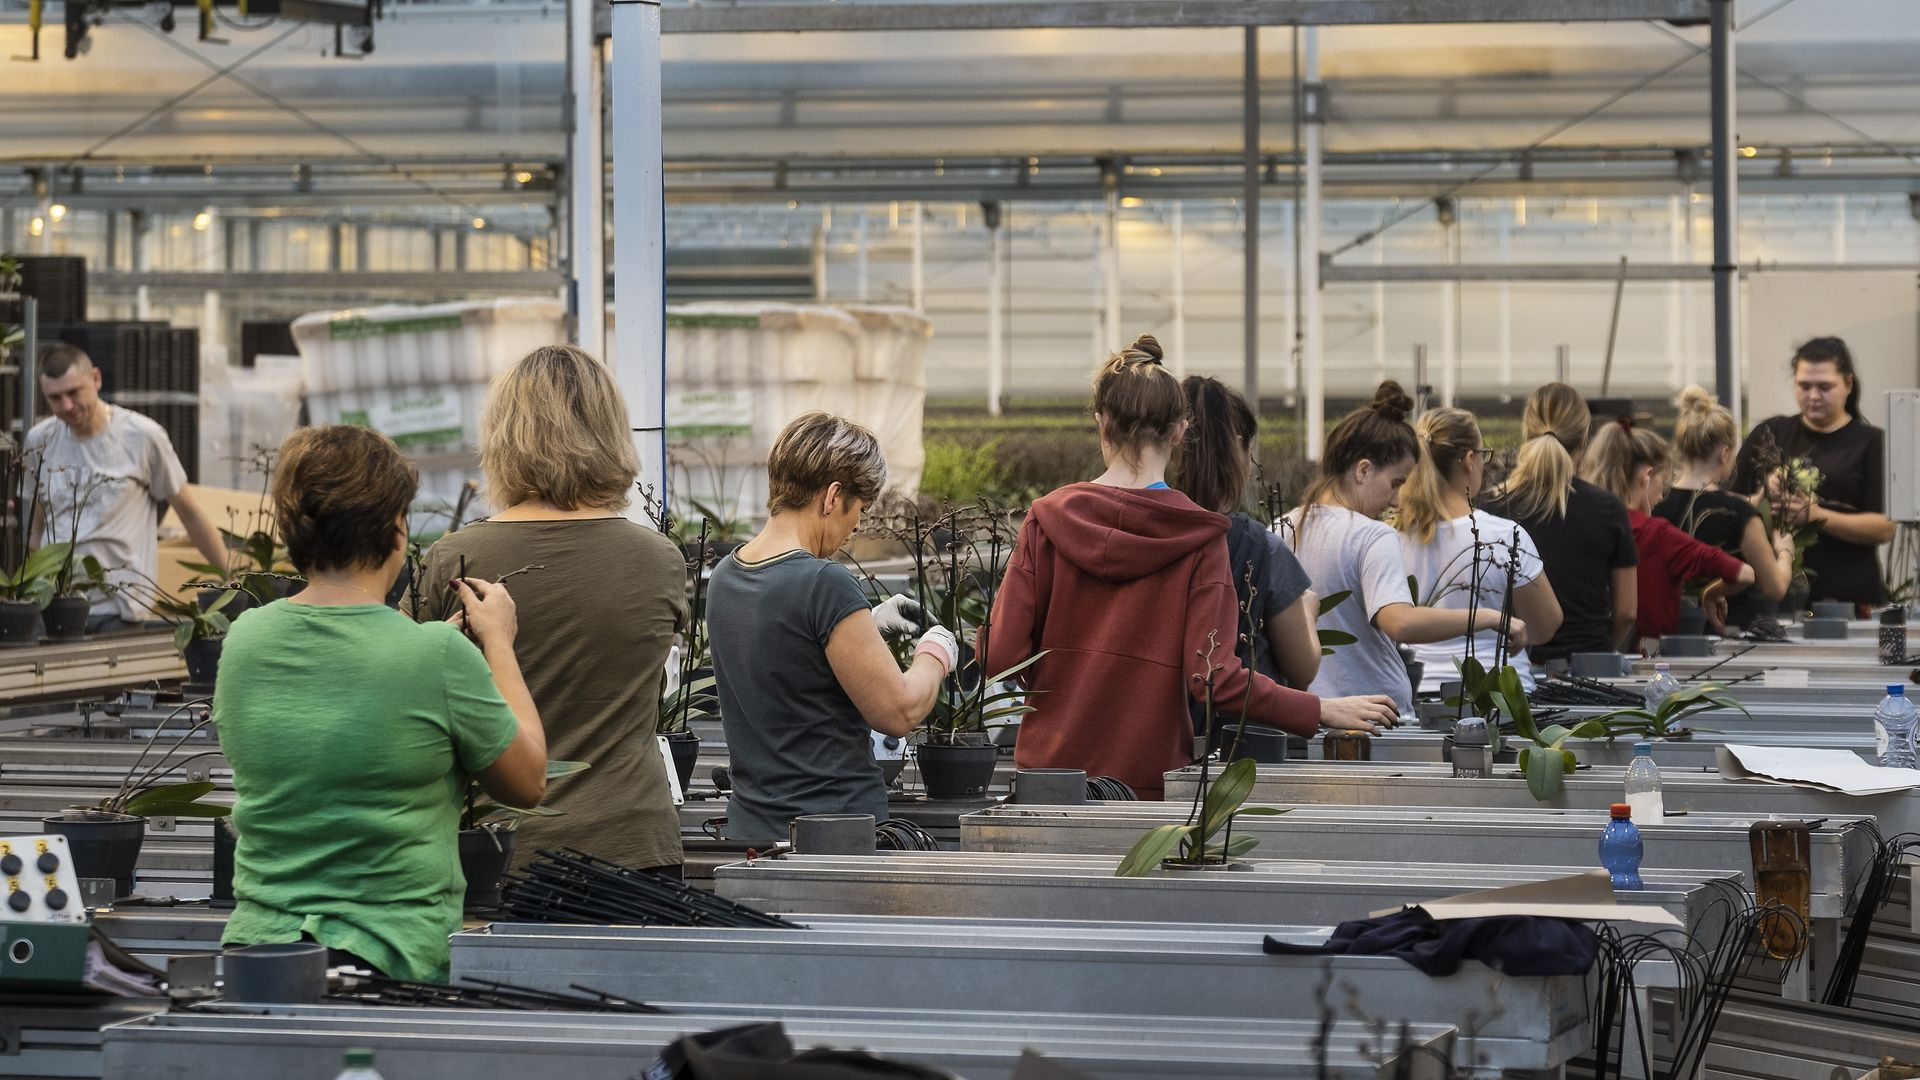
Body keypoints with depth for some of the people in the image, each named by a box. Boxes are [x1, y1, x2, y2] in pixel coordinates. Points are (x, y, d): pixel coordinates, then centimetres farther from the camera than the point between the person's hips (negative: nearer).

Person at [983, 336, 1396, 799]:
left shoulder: (1048, 518, -3)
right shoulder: (1199, 536, -7)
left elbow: (1001, 656, -5)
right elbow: (1213, 675, -13)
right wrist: (1322, 711, -5)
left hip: (1049, 764, 2)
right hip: (1148, 776, -2)